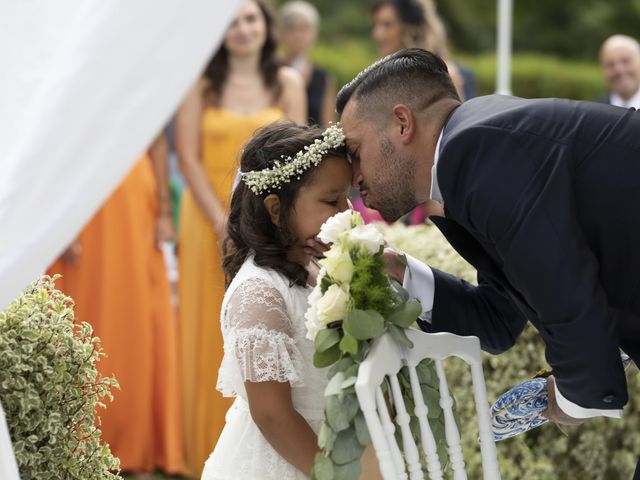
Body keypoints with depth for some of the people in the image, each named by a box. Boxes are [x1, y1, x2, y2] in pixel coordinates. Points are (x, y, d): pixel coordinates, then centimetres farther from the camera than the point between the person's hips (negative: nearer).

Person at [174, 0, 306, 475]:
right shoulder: (201, 83, 0)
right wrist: (224, 225, -11)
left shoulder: (286, 82, 4)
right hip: (211, 221, -1)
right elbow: (189, 158, -5)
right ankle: (214, 449, 9)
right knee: (213, 337, 2)